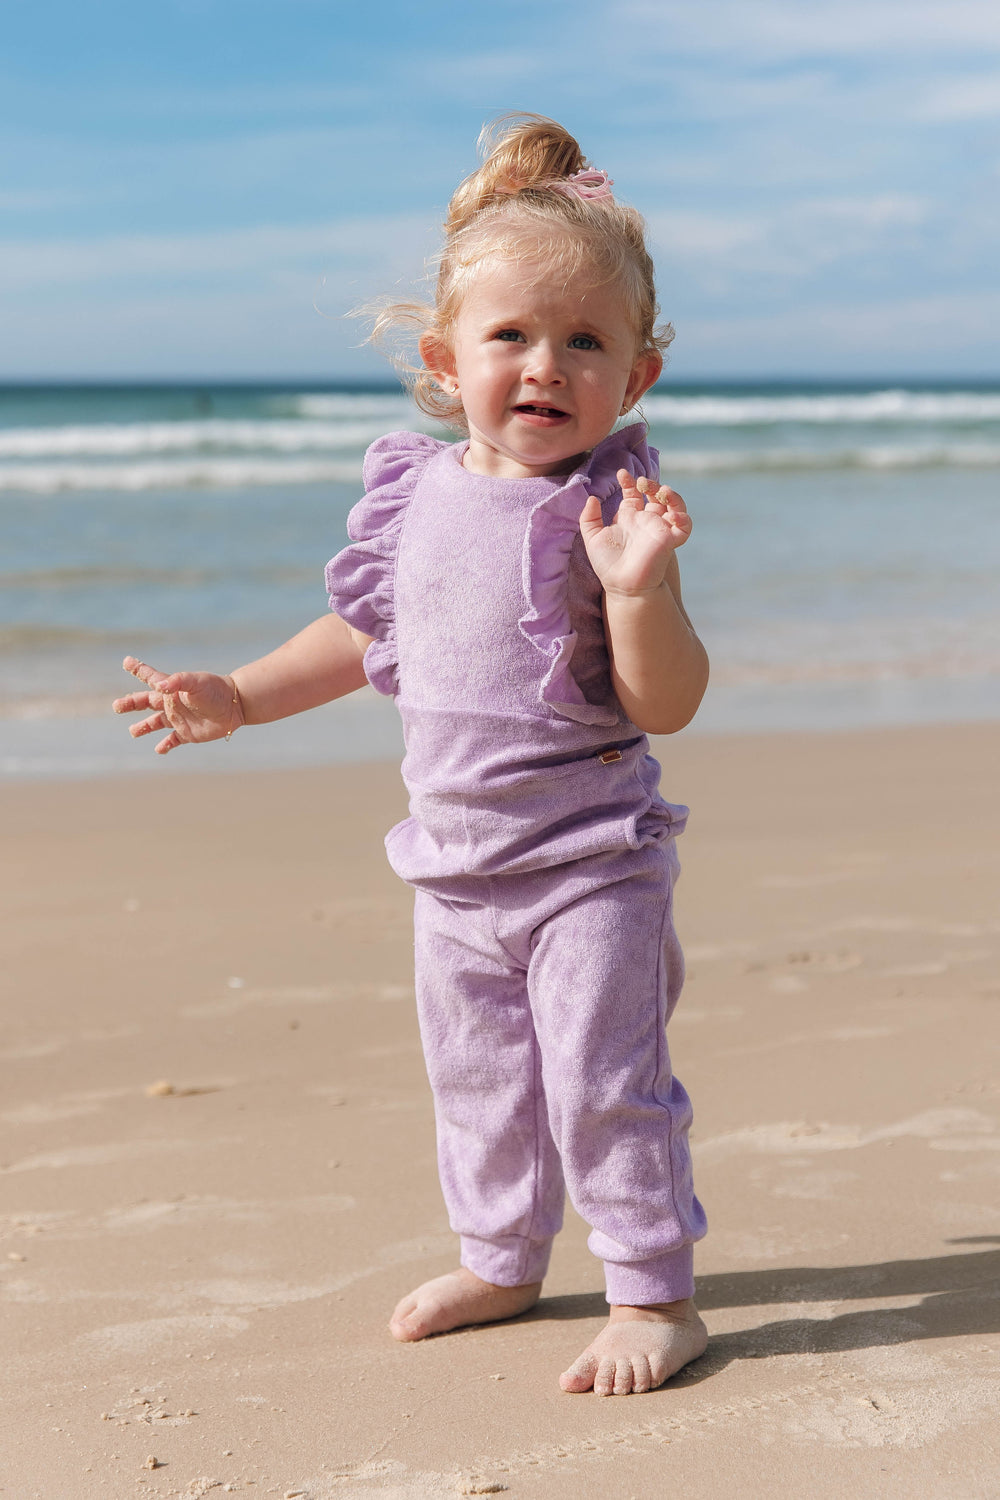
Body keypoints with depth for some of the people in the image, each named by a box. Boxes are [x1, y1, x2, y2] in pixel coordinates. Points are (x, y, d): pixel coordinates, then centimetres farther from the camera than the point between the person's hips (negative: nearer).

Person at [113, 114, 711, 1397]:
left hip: (590, 860, -6)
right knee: (476, 1082, 18)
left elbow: (667, 704, -19)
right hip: (455, 867, 6)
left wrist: (639, 589, -36)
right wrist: (236, 696, 14)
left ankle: (654, 1293, 12)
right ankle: (501, 1263, 38)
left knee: (605, 1079, -5)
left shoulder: (605, 507, -15)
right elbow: (370, 633, 18)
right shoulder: (415, 494, 1)